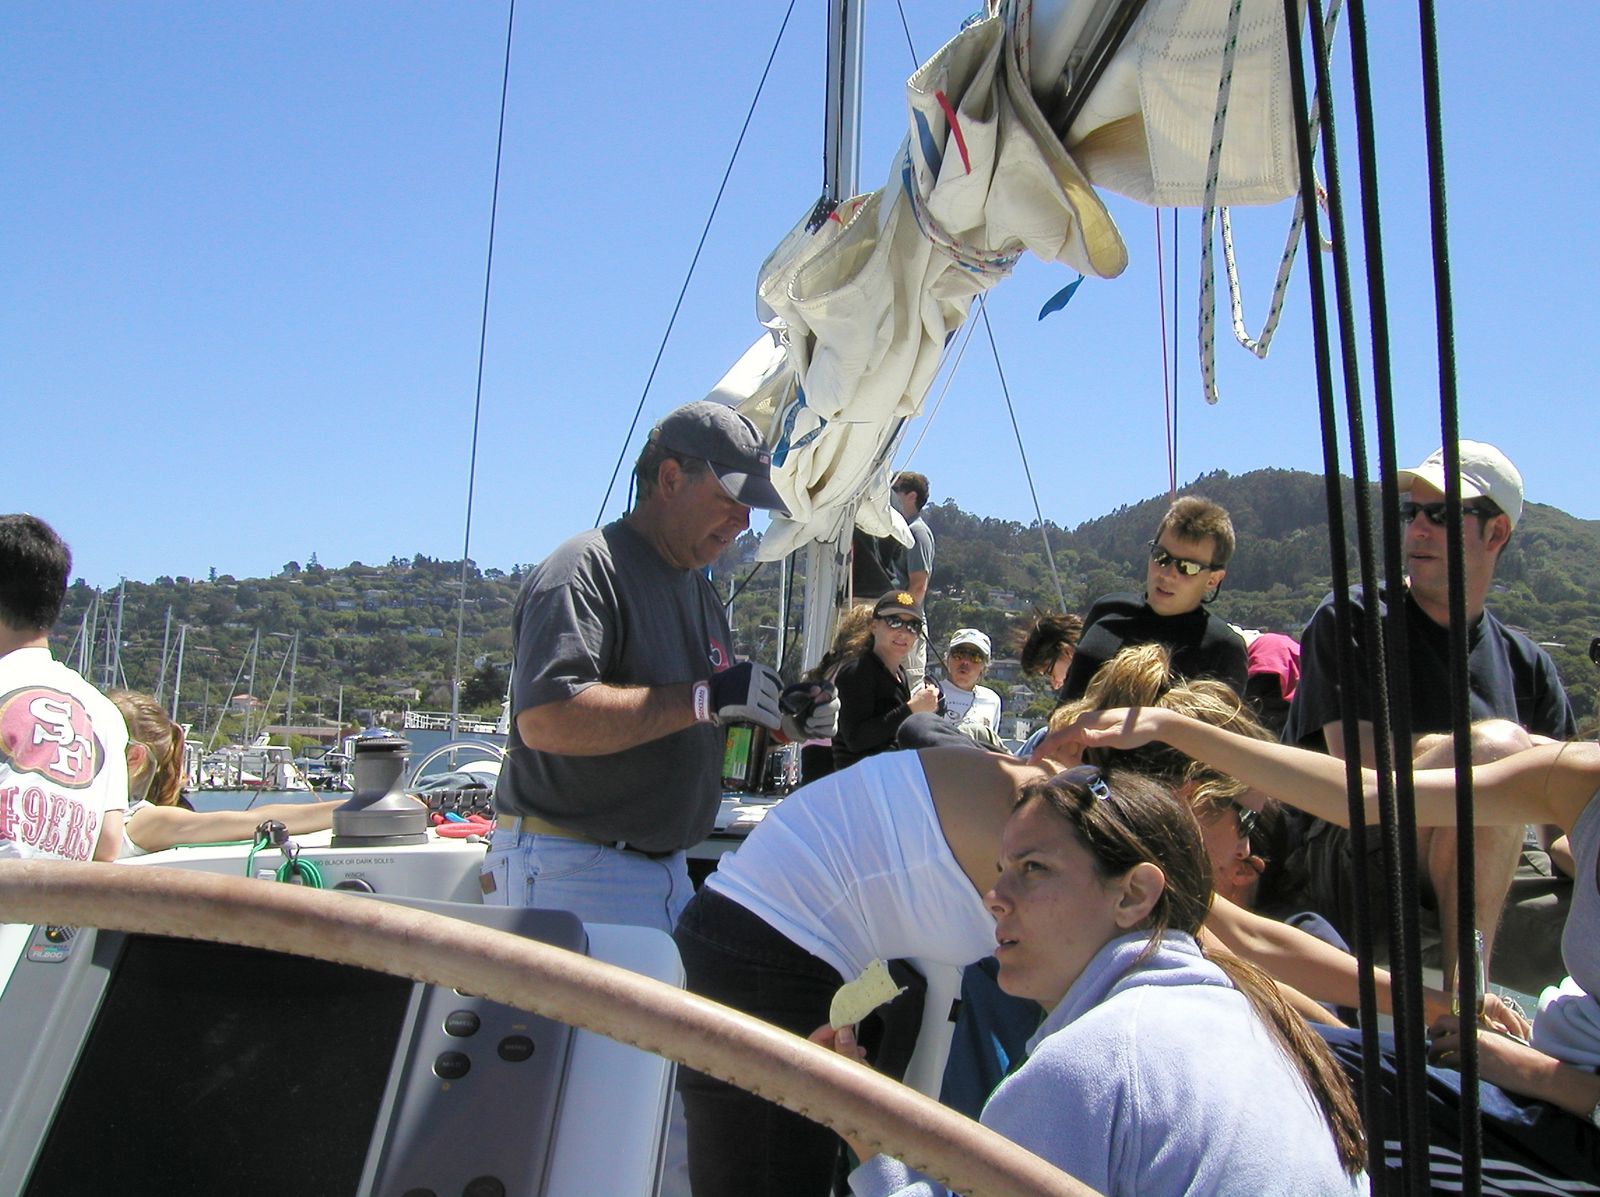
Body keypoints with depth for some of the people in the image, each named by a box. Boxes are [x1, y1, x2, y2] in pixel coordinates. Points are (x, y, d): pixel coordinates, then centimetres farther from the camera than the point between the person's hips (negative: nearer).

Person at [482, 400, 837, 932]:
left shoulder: (701, 589, 16)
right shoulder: (586, 569, -14)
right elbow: (546, 720, -29)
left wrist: (784, 719, 3)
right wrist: (703, 698, -26)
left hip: (667, 868, 9)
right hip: (569, 869, -9)